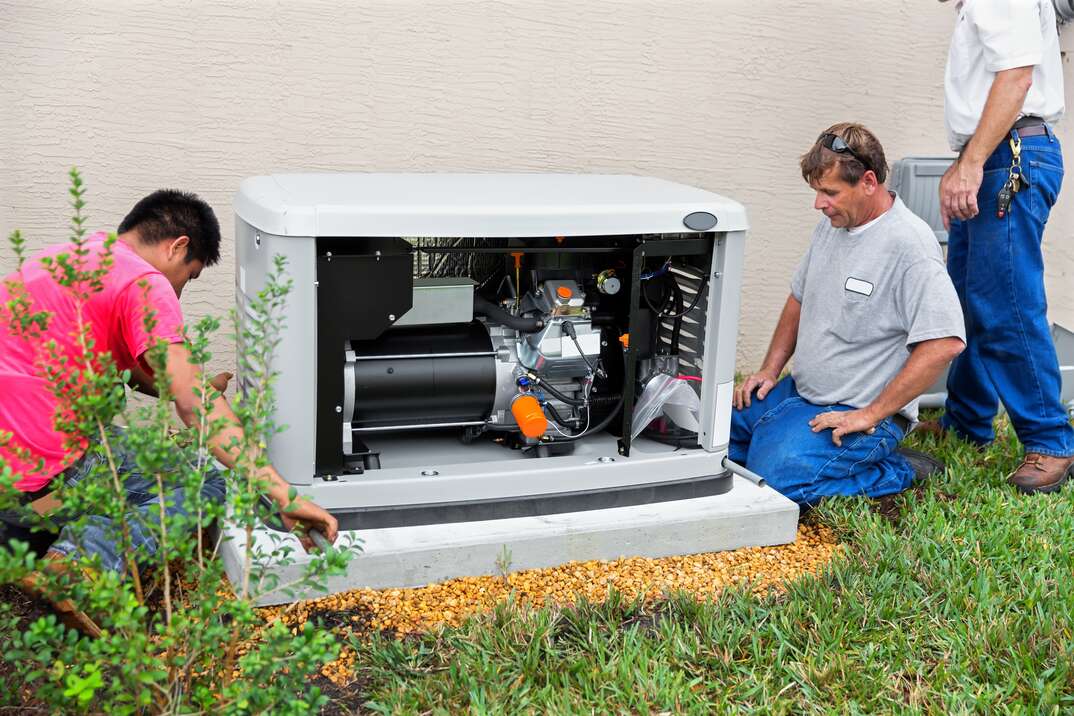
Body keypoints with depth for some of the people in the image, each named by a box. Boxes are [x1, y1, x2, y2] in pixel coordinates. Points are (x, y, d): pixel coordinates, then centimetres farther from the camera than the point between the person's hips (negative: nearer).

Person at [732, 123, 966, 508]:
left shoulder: (910, 245, -21)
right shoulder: (832, 224, 7)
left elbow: (945, 343, -28)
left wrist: (871, 415, -24)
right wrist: (770, 370, 10)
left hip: (857, 411, -8)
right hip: (798, 391, 9)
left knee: (778, 480, -27)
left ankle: (901, 472, -4)